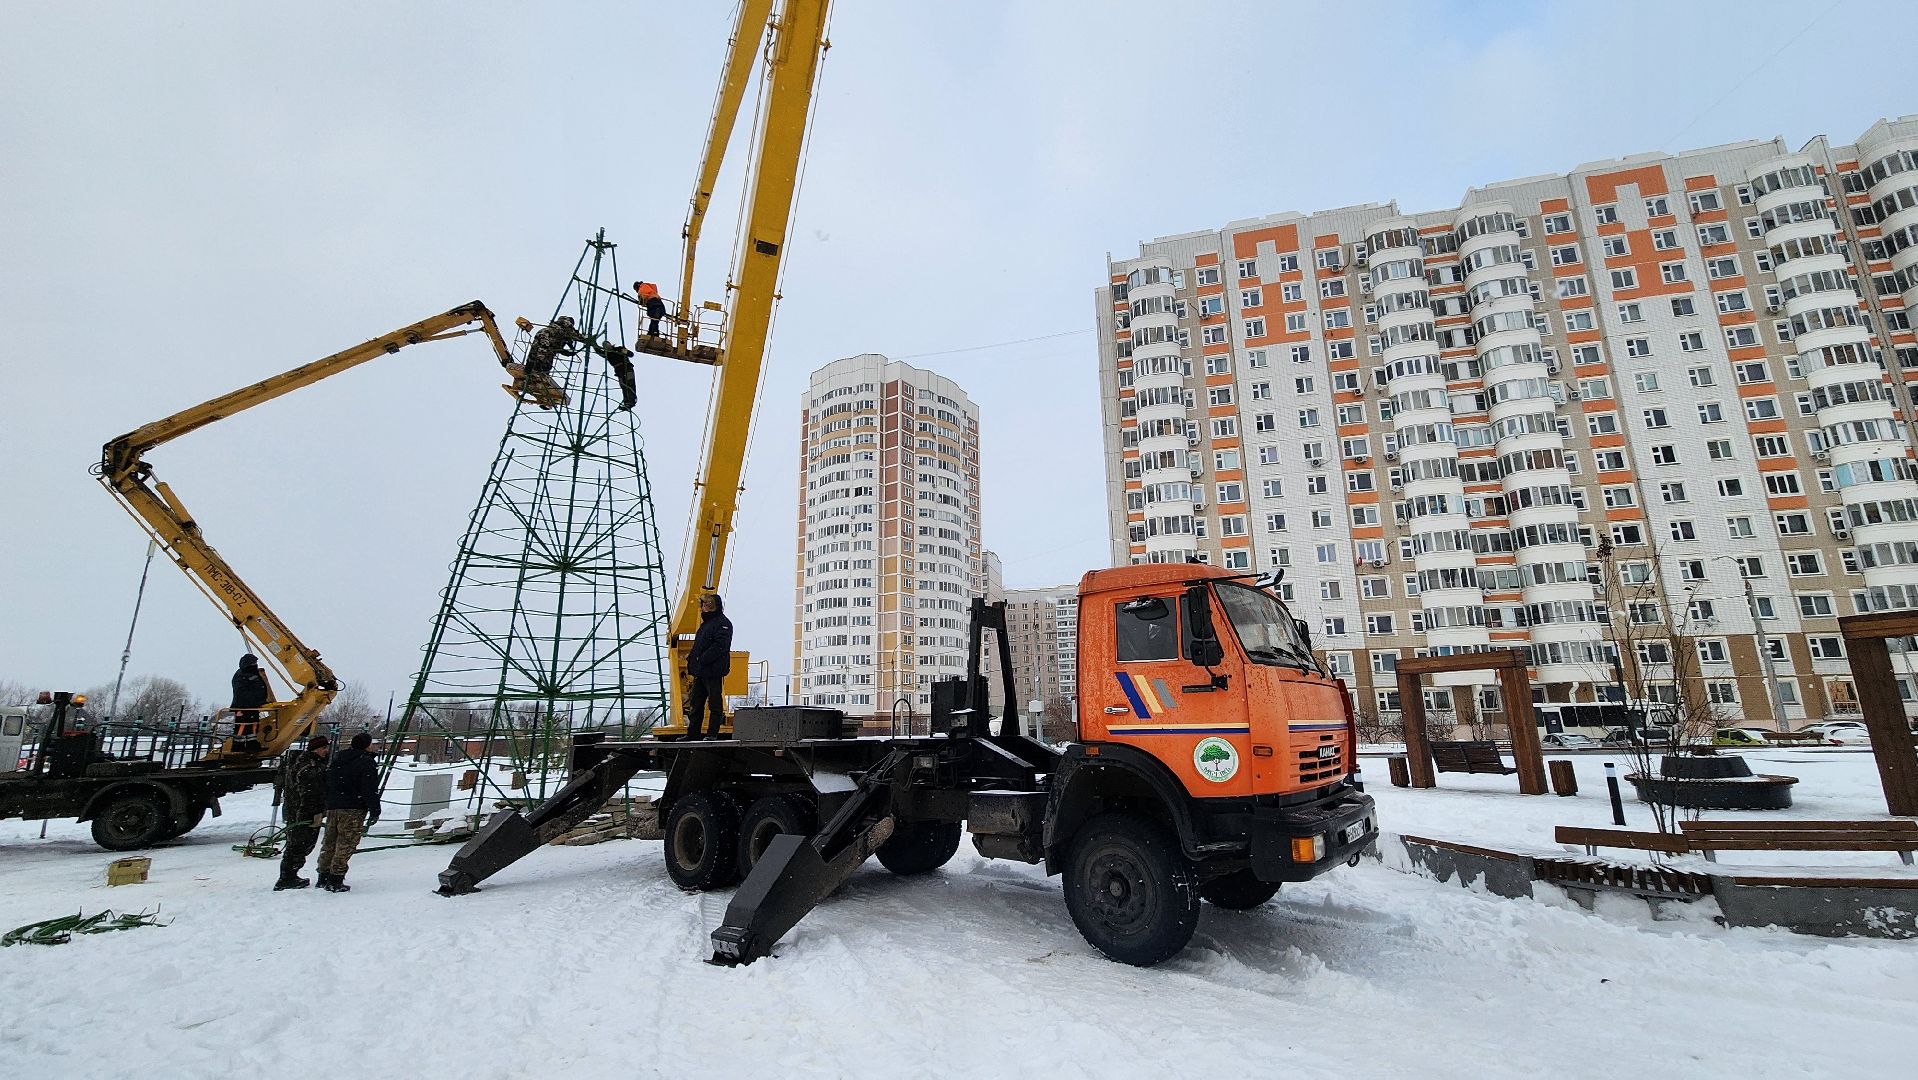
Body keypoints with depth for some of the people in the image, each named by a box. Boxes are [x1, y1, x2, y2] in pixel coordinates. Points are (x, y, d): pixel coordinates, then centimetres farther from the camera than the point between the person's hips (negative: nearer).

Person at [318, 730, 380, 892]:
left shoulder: (337, 759, 15)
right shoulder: (366, 762, -9)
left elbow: (326, 784, 20)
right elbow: (370, 790, -13)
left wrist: (326, 806, 25)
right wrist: (375, 811, -7)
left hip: (332, 807, 8)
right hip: (353, 810, -8)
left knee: (330, 843, 16)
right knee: (345, 844, -4)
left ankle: (323, 877, 21)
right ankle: (335, 881, -5)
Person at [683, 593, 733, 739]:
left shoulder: (723, 624, -10)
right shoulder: (706, 623, 20)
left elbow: (720, 646, -21)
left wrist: (701, 660, -22)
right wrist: (691, 658, 10)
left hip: (713, 672, -10)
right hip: (700, 672, 10)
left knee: (715, 703, -2)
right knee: (696, 703, 13)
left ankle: (712, 734, 3)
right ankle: (692, 734, 20)